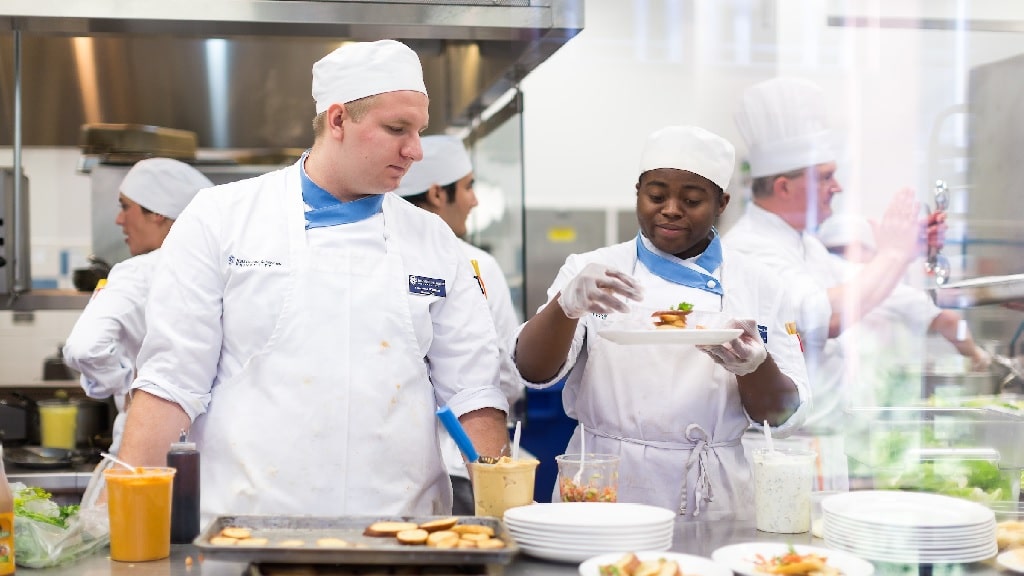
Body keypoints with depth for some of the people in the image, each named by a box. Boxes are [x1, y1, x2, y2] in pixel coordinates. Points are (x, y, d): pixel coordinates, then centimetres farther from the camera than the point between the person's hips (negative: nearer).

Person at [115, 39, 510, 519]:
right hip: (248, 525, -3)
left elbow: (473, 389, 10)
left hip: (399, 529, 3)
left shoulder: (435, 243, 12)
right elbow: (172, 377, 1)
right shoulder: (220, 219, 4)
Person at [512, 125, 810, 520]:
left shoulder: (758, 286, 8)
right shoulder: (591, 271, 5)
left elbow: (783, 414, 5)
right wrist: (567, 305, -26)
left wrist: (755, 365, -16)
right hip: (603, 493, -1)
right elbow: (534, 370, -7)